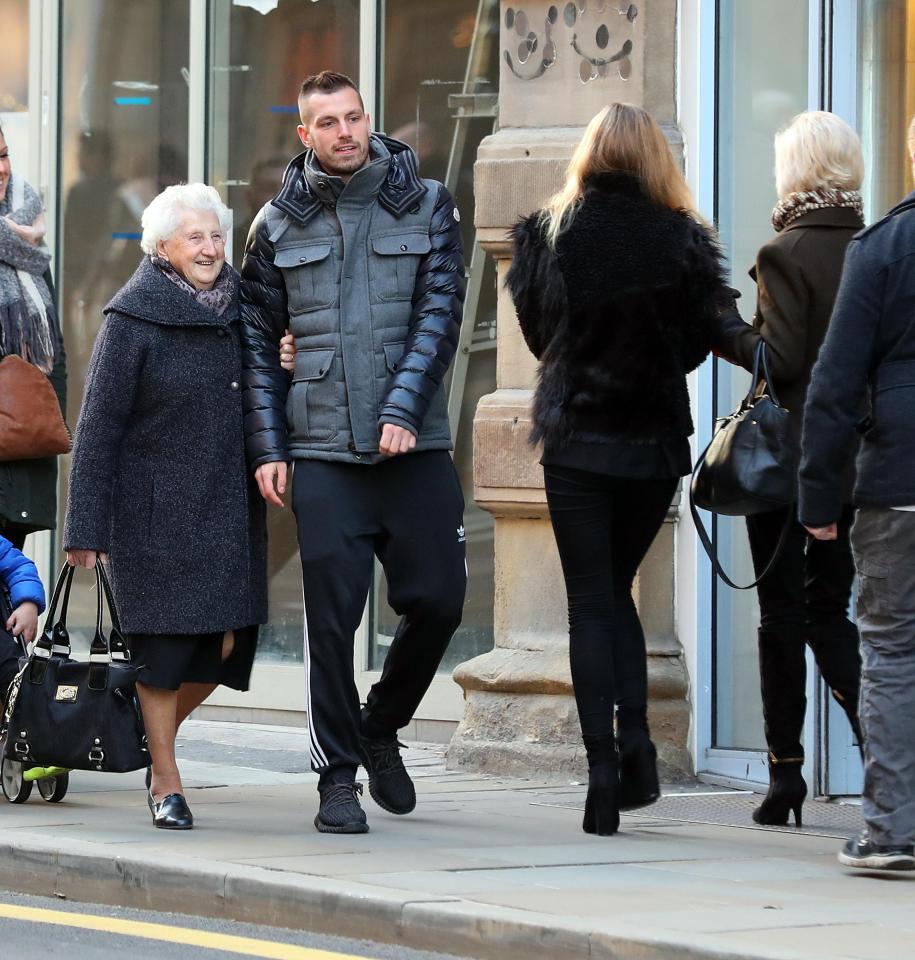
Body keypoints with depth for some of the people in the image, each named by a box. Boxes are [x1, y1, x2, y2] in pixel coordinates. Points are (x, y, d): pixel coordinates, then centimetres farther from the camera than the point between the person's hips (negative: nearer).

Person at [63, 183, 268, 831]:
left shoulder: (239, 307, 8)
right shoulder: (133, 319, -7)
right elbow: (99, 426, -7)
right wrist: (87, 527, -10)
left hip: (230, 509, 5)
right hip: (155, 509, -5)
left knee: (225, 643, 2)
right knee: (163, 640, -2)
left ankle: (157, 734, 28)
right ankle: (166, 784, 9)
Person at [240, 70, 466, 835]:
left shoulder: (425, 206, 5)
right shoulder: (280, 224, 7)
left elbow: (440, 313, -2)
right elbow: (258, 340, 9)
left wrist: (405, 408, -14)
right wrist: (267, 446, 1)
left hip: (414, 447, 1)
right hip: (322, 452, -1)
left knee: (438, 598, 0)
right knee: (332, 618, -3)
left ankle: (380, 728, 25)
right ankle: (338, 776, 6)